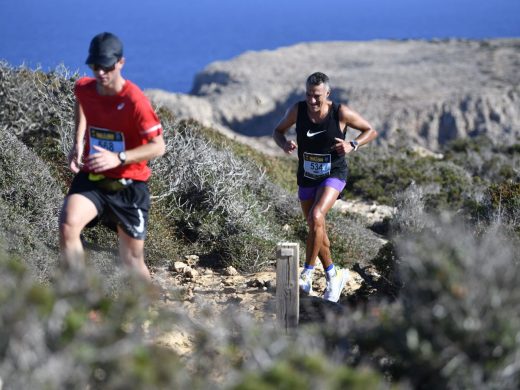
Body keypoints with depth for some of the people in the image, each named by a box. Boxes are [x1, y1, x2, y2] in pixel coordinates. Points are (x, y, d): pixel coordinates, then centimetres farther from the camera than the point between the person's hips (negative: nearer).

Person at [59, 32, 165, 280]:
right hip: (90, 178, 3)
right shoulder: (83, 88, -3)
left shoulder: (134, 100, -19)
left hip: (129, 185, -3)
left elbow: (158, 146, -22)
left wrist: (118, 158, -36)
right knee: (67, 225, -29)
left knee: (133, 260, 6)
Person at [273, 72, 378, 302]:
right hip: (307, 177, 4)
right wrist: (284, 144, -17)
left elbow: (371, 131, -3)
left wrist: (353, 145, -21)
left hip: (333, 174, -4)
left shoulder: (341, 113, -16)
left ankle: (307, 274, -18)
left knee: (316, 217, -28)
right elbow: (278, 131, 6)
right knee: (316, 229, 12)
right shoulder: (298, 110, -9)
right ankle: (333, 275, 31)